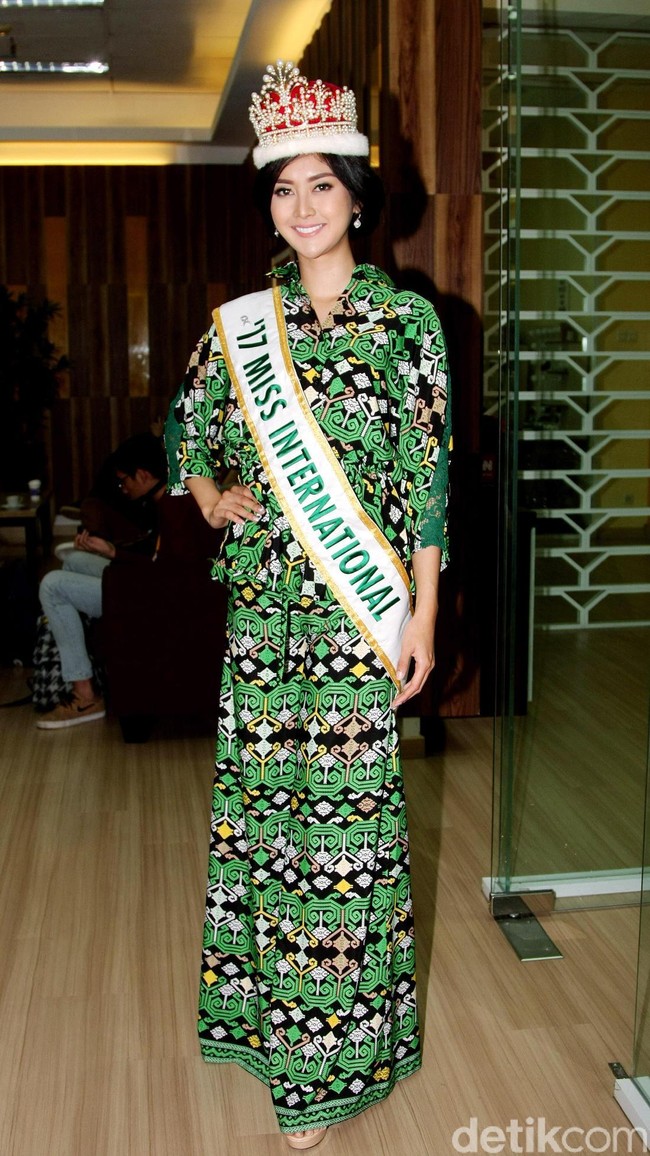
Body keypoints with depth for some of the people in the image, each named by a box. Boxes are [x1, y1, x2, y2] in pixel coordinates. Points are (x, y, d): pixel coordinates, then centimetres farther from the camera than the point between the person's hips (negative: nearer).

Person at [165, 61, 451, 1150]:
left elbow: (429, 470, -3)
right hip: (263, 600, 3)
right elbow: (187, 429, 20)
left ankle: (330, 1055, 21)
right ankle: (271, 1006, 33)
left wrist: (422, 612, -7)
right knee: (264, 791, 11)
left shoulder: (405, 317, -1)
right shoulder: (240, 322, 8)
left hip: (358, 603, -3)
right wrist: (213, 498, 0)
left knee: (343, 799, 3)